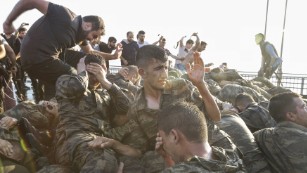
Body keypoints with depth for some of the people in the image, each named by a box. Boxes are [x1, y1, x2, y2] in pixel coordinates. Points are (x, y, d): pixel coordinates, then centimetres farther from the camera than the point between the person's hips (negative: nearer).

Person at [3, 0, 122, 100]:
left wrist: (112, 56, 11)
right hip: (37, 57, -9)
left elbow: (90, 52, 23)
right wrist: (8, 23, -10)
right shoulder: (66, 17, -19)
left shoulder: (81, 34, 8)